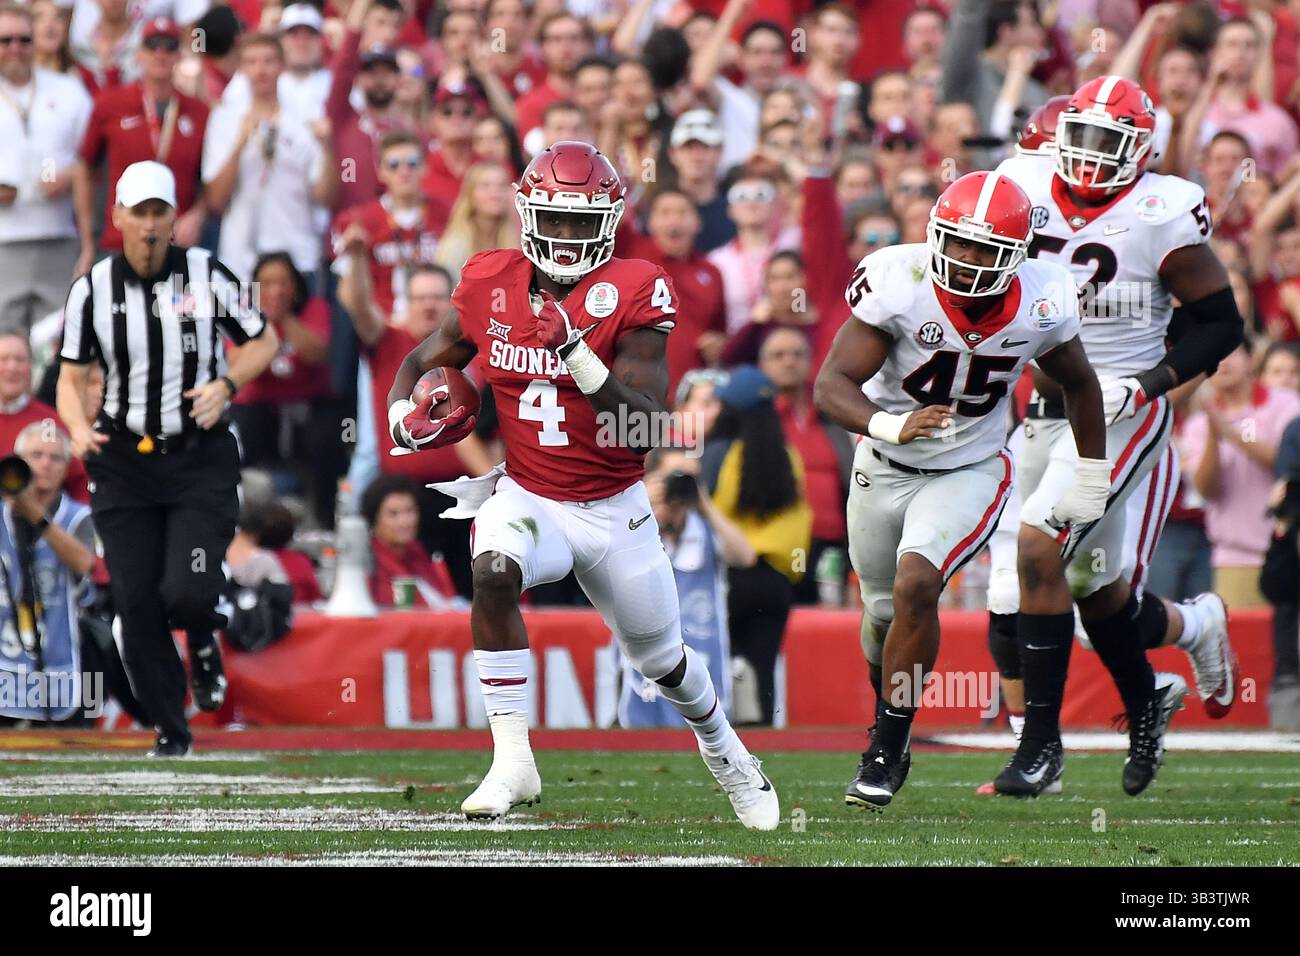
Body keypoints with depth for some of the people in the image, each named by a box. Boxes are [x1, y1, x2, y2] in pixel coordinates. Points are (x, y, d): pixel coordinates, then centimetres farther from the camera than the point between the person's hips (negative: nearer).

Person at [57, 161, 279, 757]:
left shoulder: (205, 275, -6)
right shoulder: (92, 289, -2)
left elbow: (265, 341, 7)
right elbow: (70, 378, 4)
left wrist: (226, 384, -12)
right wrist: (78, 428, -17)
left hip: (202, 461, -2)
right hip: (125, 461, 2)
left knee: (186, 592, -18)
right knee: (136, 605, -2)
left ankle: (203, 642, 21)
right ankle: (170, 730, 17)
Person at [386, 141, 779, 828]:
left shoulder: (631, 294, -16)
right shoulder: (490, 285, -6)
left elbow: (645, 429, -23)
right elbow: (419, 365, 10)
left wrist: (579, 357, -35)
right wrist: (407, 419, -13)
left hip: (614, 507, -1)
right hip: (527, 498, 1)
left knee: (662, 660, 16)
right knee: (494, 573, -34)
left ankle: (724, 751, 50)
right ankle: (513, 762, -28)